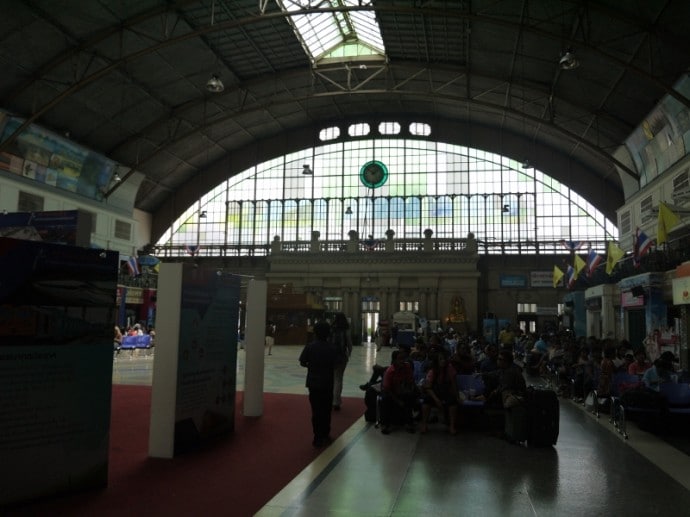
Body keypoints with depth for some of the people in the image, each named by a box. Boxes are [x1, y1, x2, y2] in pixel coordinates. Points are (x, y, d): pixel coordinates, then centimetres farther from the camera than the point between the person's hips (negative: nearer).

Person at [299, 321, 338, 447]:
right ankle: (325, 436, 21)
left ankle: (318, 437, 8)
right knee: (326, 409, 12)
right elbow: (334, 365, -5)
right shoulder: (331, 348, -6)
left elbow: (302, 362, -9)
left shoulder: (310, 346, -9)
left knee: (316, 410, 6)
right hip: (328, 383, 1)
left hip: (314, 382, -1)